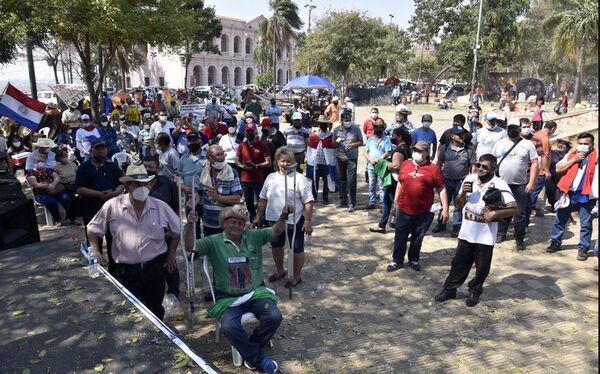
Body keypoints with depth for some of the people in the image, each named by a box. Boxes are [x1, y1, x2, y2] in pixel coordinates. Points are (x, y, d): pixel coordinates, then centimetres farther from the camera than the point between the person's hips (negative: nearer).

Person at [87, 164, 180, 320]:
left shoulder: (160, 207, -4)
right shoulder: (112, 206, -8)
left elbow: (177, 230, 9)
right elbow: (92, 229, 5)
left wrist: (171, 253, 7)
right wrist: (95, 251, -6)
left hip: (155, 267, 2)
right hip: (126, 271, -2)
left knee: (155, 310, 17)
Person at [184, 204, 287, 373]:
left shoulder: (254, 236, 3)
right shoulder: (214, 242, -3)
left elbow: (276, 231, -4)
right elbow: (190, 247, -14)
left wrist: (283, 217, -26)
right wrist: (189, 226, -32)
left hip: (255, 293, 2)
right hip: (228, 298, -2)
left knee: (274, 317, -21)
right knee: (230, 327, -29)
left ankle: (250, 350, 6)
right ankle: (257, 357, -4)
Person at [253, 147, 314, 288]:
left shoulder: (299, 178, -13)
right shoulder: (271, 177, 3)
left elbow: (308, 202, -15)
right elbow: (263, 199, 10)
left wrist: (308, 221, -19)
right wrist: (258, 217, 10)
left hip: (294, 221, -5)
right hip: (273, 220, 5)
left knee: (296, 249, 8)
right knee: (276, 246, 21)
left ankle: (297, 276, 26)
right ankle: (279, 270, 42)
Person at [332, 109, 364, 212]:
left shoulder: (356, 128, -2)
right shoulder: (336, 130, 5)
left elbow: (361, 142, 2)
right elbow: (333, 145, 10)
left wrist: (353, 145, -16)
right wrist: (337, 142, -13)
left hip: (352, 158, -3)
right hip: (340, 158, 3)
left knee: (351, 181, -7)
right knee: (341, 180, 11)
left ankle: (352, 203, 1)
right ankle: (343, 201, 23)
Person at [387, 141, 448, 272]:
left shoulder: (433, 168, -6)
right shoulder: (405, 165, 3)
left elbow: (441, 189, -4)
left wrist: (445, 208, -8)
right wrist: (396, 200, 18)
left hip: (424, 212, -2)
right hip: (403, 209, 2)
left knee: (417, 238, 14)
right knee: (400, 237, 10)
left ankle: (414, 259, 34)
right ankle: (397, 260, 26)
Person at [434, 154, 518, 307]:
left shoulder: (499, 185, -13)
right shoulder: (469, 179, 0)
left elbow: (513, 208, -14)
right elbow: (460, 203, 9)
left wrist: (495, 214, -24)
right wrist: (463, 193, -11)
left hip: (485, 236, -3)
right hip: (466, 232, 3)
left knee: (482, 267, 11)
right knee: (459, 263, 15)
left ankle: (474, 292, 32)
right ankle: (449, 289, 28)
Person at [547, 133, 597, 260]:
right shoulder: (570, 155, 8)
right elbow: (558, 169, -1)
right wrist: (574, 160, -10)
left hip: (587, 196, -3)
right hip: (568, 194, 3)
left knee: (586, 224, 5)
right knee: (559, 220, 12)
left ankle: (583, 248, 16)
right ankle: (556, 242, 26)